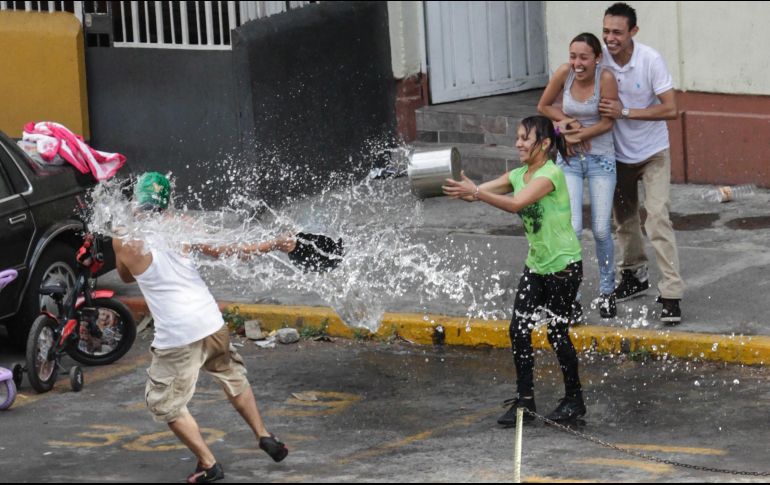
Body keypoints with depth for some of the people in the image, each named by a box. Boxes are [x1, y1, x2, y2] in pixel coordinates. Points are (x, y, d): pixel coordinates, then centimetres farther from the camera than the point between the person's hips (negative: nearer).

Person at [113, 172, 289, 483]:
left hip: (176, 335, -4)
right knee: (232, 378, 29)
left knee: (166, 403, 13)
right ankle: (264, 437, 32)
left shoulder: (123, 240, -5)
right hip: (211, 323, 4)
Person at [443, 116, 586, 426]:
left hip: (564, 266, -7)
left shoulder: (551, 174, -19)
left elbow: (516, 204, -33)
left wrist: (475, 192, -40)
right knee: (519, 330, 0)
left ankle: (574, 400, 16)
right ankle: (524, 400, 7)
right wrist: (460, 190, -26)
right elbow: (478, 191, -4)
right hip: (536, 264, 7)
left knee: (557, 333, 0)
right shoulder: (518, 175, 6)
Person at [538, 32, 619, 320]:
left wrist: (576, 135, -15)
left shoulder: (606, 78, -16)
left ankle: (607, 291, 23)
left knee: (601, 230, 1)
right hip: (569, 160, 1)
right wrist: (565, 120, -11)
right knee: (572, 229, -11)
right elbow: (543, 106, 5)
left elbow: (607, 123, -10)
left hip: (600, 158, -1)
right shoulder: (564, 73, -9)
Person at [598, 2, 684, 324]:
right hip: (618, 153, 4)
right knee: (624, 218, 17)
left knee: (658, 218, -15)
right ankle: (634, 275, 38)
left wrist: (625, 112, -30)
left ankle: (671, 294, -16)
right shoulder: (599, 59, -15)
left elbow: (670, 109, -23)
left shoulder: (651, 60, -22)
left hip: (652, 153, -4)